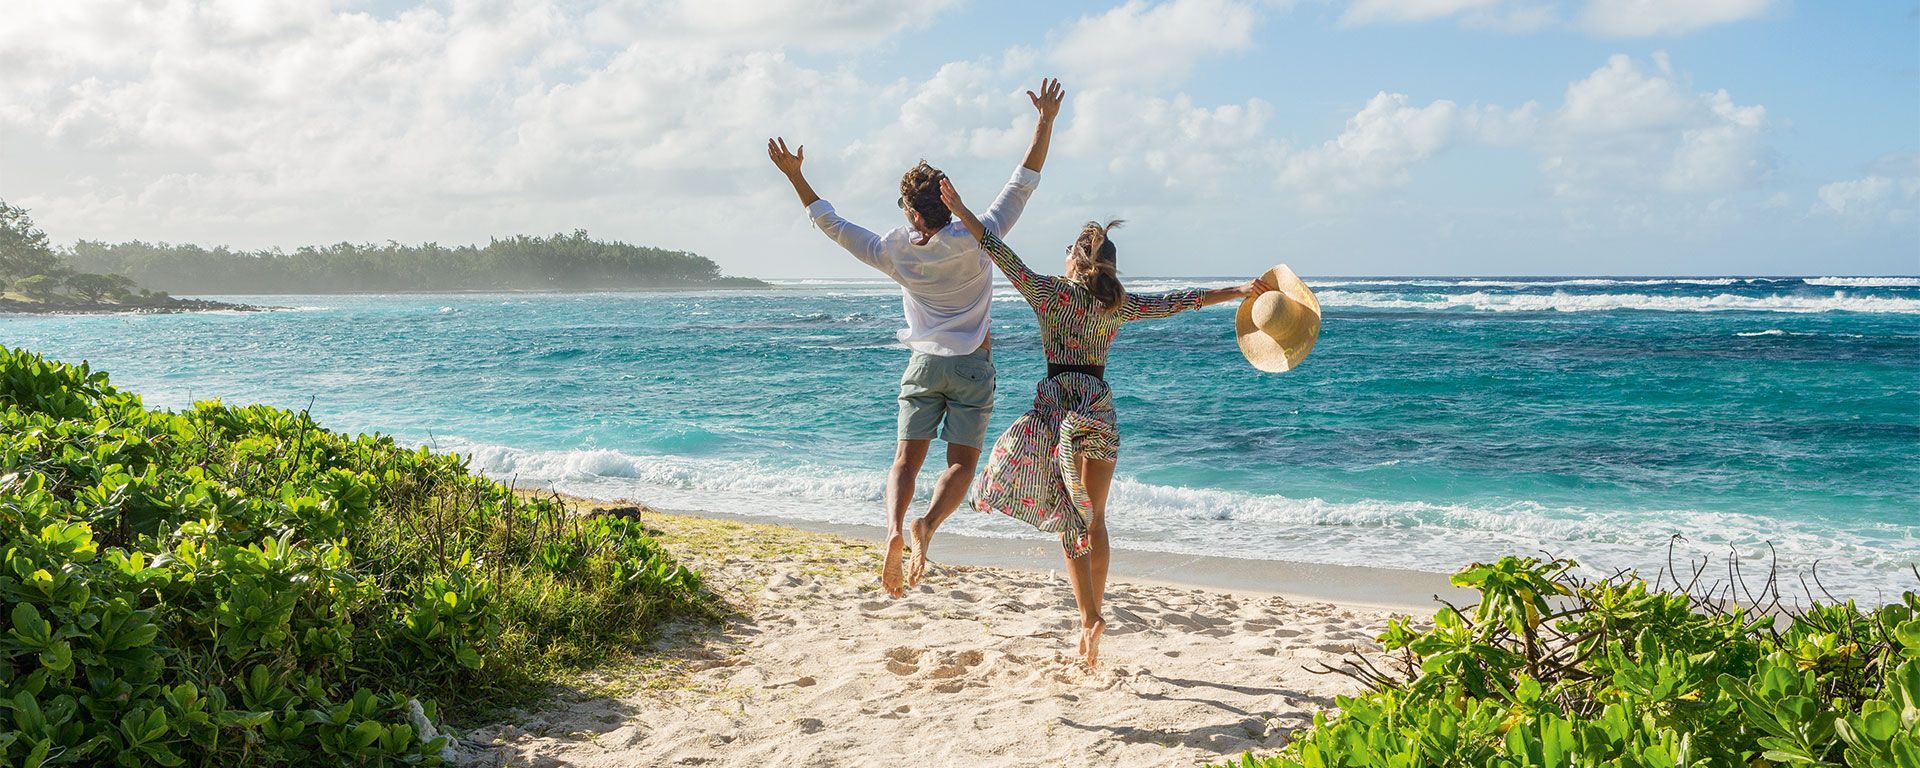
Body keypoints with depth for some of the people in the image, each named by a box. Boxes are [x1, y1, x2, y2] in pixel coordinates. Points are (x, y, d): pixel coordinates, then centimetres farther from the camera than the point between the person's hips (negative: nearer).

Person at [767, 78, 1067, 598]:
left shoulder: (895, 252, -6)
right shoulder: (977, 241, -11)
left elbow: (832, 224, 4)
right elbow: (1022, 184, -9)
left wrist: (795, 176, 12)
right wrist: (1045, 121, -7)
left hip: (924, 365, 1)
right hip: (972, 366, -1)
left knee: (906, 460, 4)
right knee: (962, 462, 3)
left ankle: (894, 528, -22)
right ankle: (928, 523, -23)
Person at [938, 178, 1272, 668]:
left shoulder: (1050, 292, -2)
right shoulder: (1118, 303, 6)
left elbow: (1001, 253, -6)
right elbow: (1176, 302, 9)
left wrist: (959, 210, -2)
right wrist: (1238, 291, 16)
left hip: (1058, 403, -3)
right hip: (1100, 407, 3)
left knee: (1071, 519, 0)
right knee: (1095, 521, 14)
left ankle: (1089, 618, -10)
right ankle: (1093, 614, 17)